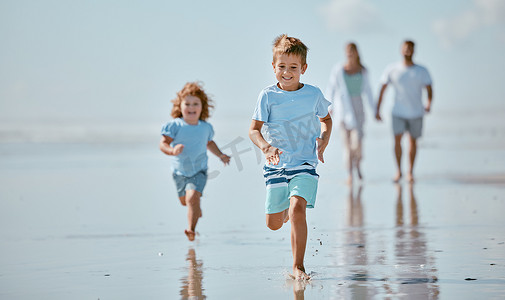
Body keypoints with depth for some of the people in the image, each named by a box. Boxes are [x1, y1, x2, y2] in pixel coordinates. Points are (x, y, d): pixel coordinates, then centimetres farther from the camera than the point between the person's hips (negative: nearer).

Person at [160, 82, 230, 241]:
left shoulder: (206, 128, -4)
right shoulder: (175, 126, -15)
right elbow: (163, 143, -22)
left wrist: (220, 155, 6)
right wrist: (172, 150, -42)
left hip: (199, 171, -1)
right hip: (179, 171, 1)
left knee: (192, 197, -24)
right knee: (184, 201, 21)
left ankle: (191, 229, -24)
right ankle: (196, 207, 56)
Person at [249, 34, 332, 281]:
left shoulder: (313, 94, -1)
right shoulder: (268, 96, -5)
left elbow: (326, 118, 19)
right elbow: (254, 130, -8)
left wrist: (323, 139, -1)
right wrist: (266, 147, -28)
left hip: (305, 163, -1)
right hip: (276, 165, 1)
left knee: (297, 208, -24)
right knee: (273, 223, 7)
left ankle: (298, 267, -17)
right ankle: (286, 210, 47)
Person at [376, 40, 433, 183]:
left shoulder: (422, 71, -1)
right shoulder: (392, 70, -2)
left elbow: (429, 89, -9)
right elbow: (382, 89, 2)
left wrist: (429, 103, -29)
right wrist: (377, 110, -1)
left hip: (416, 113, 1)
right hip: (398, 112, -1)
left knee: (413, 141, 8)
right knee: (397, 139, -14)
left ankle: (410, 172, 21)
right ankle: (398, 171, -2)